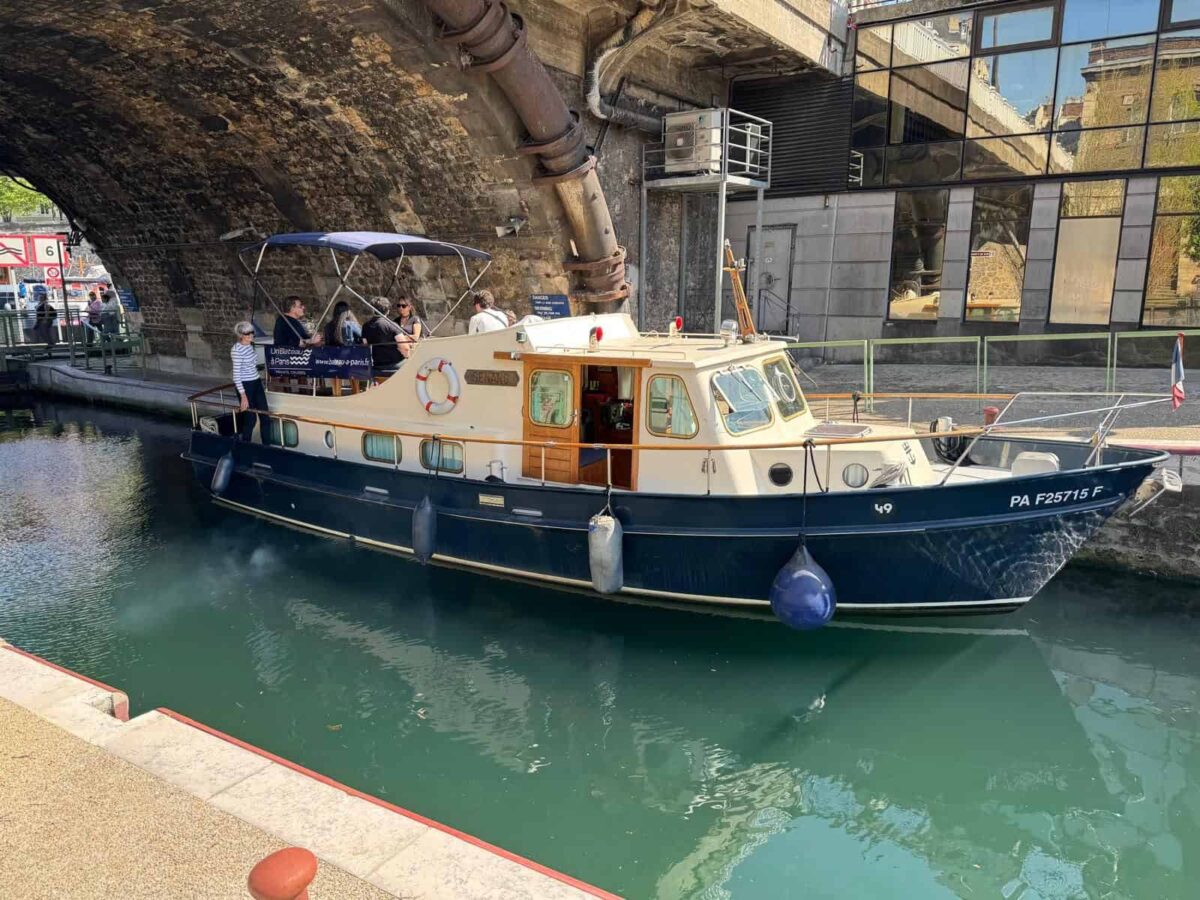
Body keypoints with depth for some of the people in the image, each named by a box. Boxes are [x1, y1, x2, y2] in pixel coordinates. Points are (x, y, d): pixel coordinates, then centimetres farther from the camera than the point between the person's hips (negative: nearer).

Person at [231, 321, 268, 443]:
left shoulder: (250, 345, 6)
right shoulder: (237, 350, -19)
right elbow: (236, 375, -21)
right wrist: (243, 396, -24)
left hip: (257, 383, 8)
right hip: (245, 385, -8)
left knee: (264, 416, 7)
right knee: (250, 418, 0)